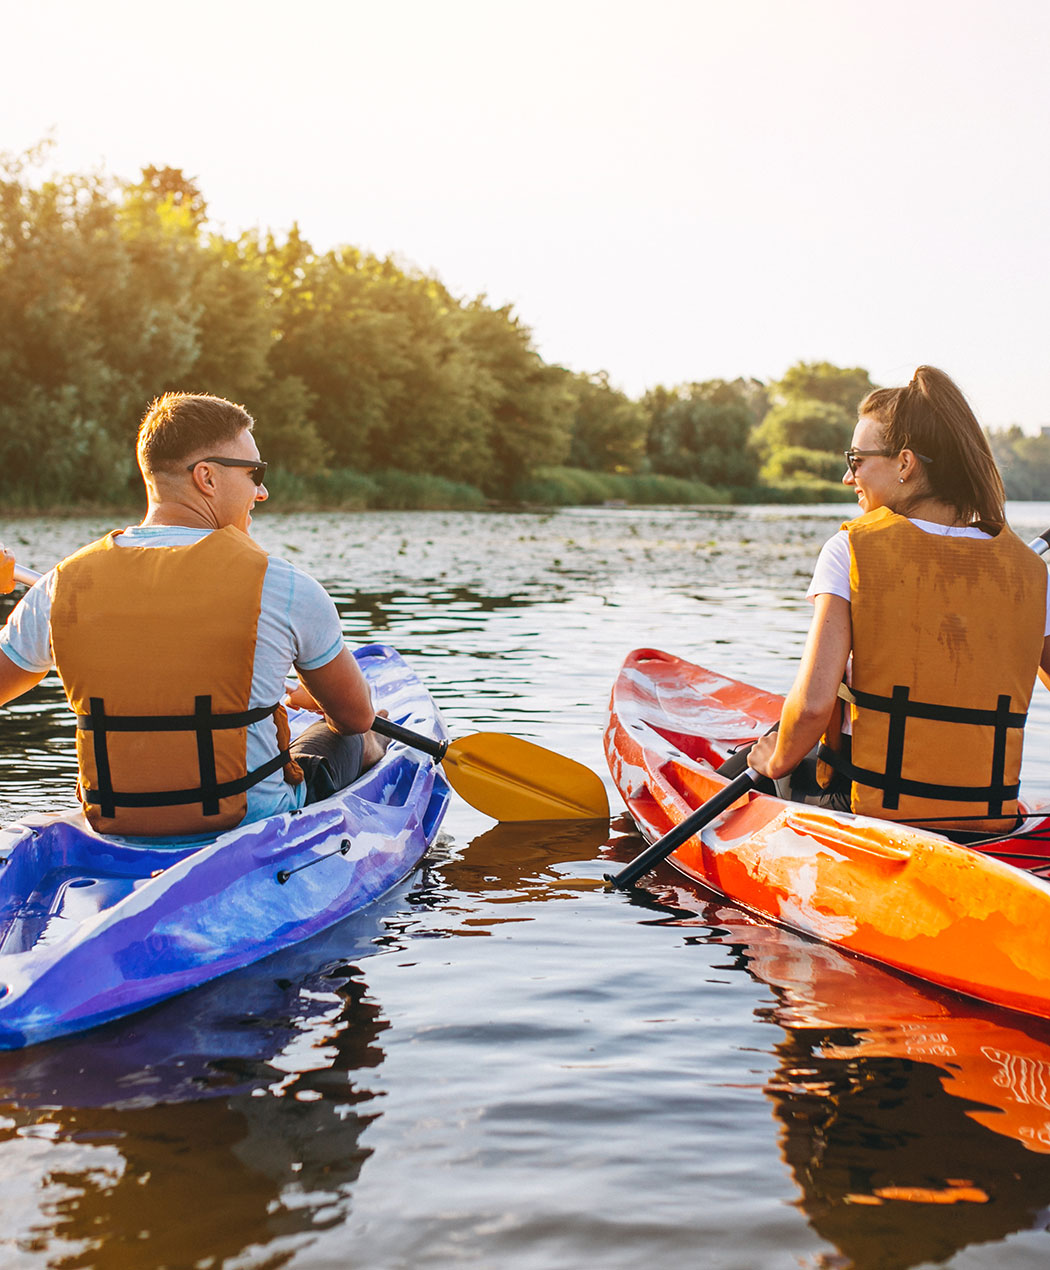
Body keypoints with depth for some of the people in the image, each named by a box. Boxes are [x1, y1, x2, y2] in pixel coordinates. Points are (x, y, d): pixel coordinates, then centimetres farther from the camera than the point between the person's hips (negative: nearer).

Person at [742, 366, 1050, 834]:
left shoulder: (851, 550, -10)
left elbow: (812, 702, -19)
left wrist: (778, 762, 2)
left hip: (870, 812, -4)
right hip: (994, 823, 4)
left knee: (743, 770, 26)